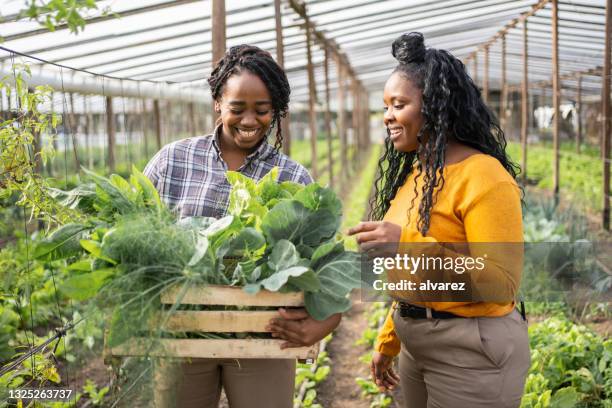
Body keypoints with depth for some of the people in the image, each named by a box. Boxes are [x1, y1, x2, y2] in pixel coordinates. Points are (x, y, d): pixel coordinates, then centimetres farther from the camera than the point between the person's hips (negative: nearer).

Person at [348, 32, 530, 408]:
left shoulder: (484, 176, -17)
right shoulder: (414, 173, 8)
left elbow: (503, 283, -23)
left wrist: (409, 244, -29)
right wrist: (388, 340, 17)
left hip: (473, 351, -8)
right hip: (417, 345, 8)